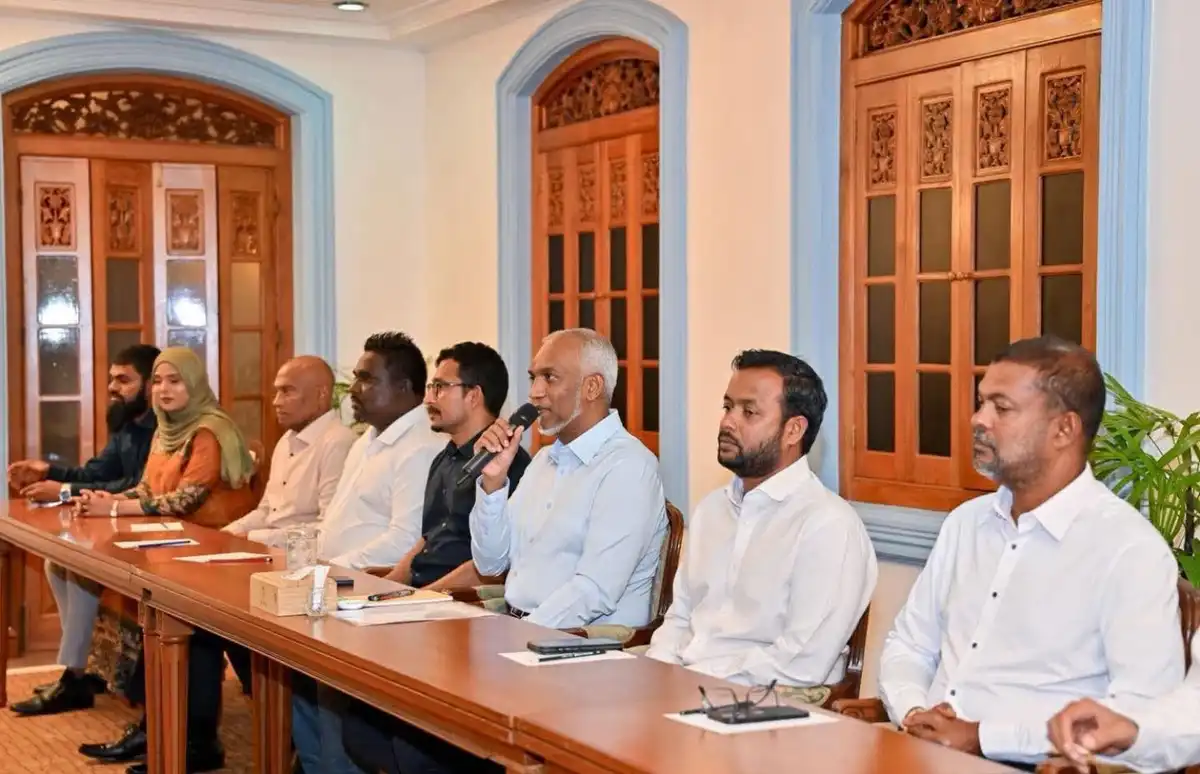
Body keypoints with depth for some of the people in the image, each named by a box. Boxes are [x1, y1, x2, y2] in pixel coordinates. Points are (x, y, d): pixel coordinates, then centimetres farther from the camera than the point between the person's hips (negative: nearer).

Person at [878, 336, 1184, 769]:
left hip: (1025, 766, -5)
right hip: (925, 754, 5)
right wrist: (913, 714, -4)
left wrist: (981, 739, -17)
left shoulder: (1129, 549, -8)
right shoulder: (966, 521, 14)